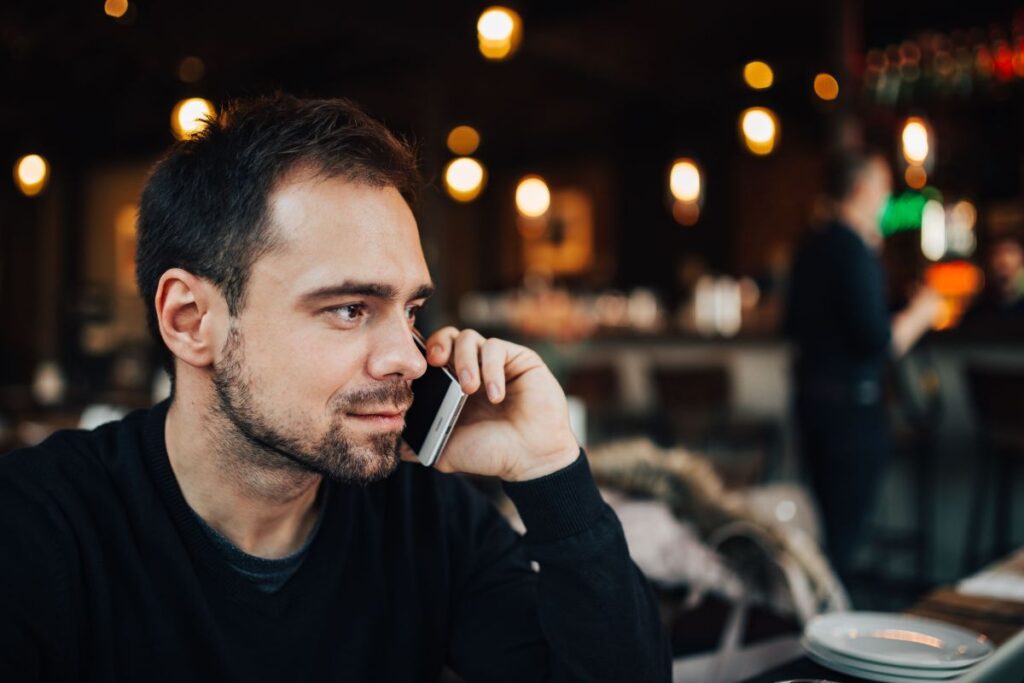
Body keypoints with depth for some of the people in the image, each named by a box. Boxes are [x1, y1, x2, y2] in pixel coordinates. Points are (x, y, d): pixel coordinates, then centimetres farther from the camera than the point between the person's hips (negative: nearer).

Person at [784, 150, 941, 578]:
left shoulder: (811, 250, 10)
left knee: (825, 518, 19)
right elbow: (878, 342, -22)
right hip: (852, 403, -9)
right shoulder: (856, 253, -18)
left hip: (810, 394, 9)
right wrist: (920, 313, -4)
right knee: (845, 523, 1)